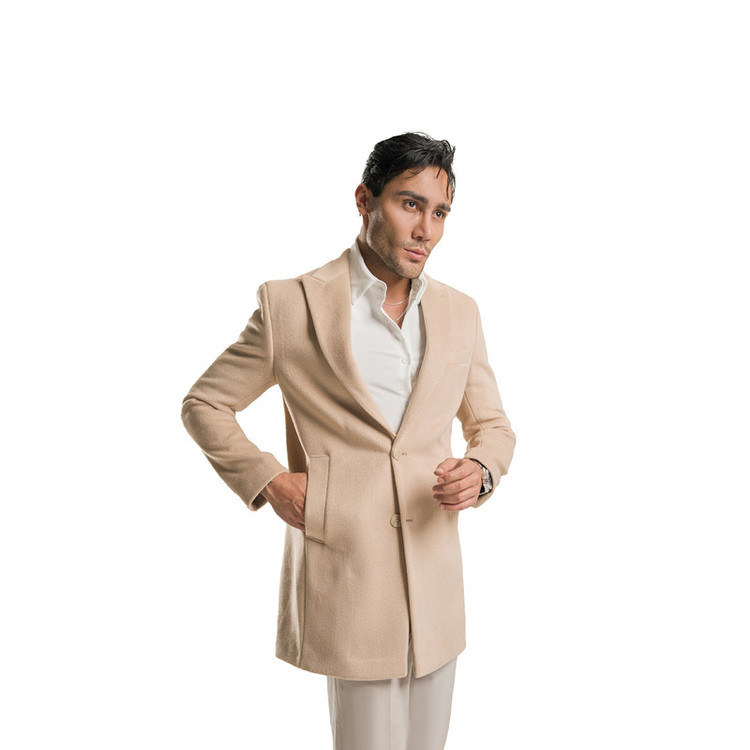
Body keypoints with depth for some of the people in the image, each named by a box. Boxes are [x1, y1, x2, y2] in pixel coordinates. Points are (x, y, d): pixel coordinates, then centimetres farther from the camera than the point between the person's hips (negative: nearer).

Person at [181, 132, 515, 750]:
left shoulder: (460, 313, 6)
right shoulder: (290, 305, -6)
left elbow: (493, 425, 15)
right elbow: (204, 404, 4)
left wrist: (480, 472, -7)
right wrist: (266, 481, -8)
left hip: (437, 577, 5)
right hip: (344, 571, -4)